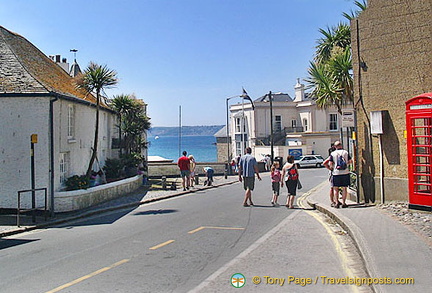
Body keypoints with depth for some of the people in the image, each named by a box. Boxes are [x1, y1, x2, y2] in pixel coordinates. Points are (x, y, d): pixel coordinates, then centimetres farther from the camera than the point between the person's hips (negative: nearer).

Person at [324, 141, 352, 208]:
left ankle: (336, 203, 1)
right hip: (345, 172, 1)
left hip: (336, 173, -1)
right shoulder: (346, 152, 3)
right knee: (344, 188, 8)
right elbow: (350, 161, 8)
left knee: (335, 188, 7)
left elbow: (330, 164, -7)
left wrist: (330, 168, 12)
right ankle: (343, 203, 7)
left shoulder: (332, 154, -3)